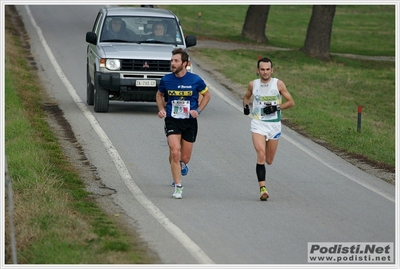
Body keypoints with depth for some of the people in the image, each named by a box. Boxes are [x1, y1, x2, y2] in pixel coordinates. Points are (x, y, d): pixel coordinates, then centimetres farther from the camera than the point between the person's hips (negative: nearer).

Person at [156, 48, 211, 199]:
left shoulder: (195, 80, -7)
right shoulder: (166, 80, -3)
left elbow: (207, 95, 9)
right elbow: (159, 95, 16)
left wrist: (198, 110, -4)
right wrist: (161, 109, -1)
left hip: (189, 122, 0)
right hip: (172, 121, 0)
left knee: (185, 159, 6)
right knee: (175, 153, -18)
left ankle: (181, 165, 45)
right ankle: (178, 187, -8)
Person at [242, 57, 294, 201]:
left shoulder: (278, 84, -3)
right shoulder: (253, 84, 2)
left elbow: (291, 102, 1)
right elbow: (246, 96, 22)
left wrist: (277, 107, -14)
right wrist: (246, 105, 1)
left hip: (274, 125, 1)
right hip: (258, 124, -1)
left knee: (269, 160, 10)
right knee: (261, 155, -21)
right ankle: (262, 188, -23)